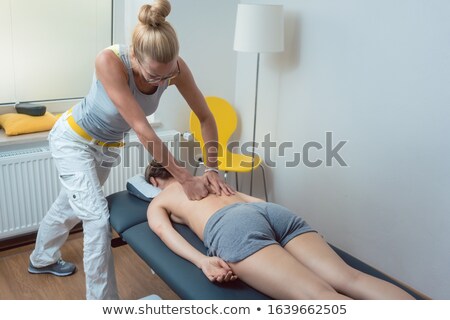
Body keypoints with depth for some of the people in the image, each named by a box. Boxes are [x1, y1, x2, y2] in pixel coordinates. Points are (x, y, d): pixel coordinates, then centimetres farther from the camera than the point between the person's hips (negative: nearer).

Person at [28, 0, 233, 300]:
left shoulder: (174, 66, -27)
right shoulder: (109, 61, -39)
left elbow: (206, 118, -17)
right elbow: (142, 129, -40)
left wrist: (212, 169, -25)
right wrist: (184, 177, -37)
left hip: (109, 145, 5)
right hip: (74, 139, -5)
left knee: (73, 204, 24)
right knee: (98, 217, -15)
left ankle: (42, 259, 52)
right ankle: (102, 298, 5)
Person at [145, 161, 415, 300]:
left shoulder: (157, 203, 30)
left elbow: (165, 232, 7)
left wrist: (203, 261, -8)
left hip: (232, 226, -5)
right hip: (271, 209, 5)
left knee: (319, 296, -25)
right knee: (349, 277, -14)